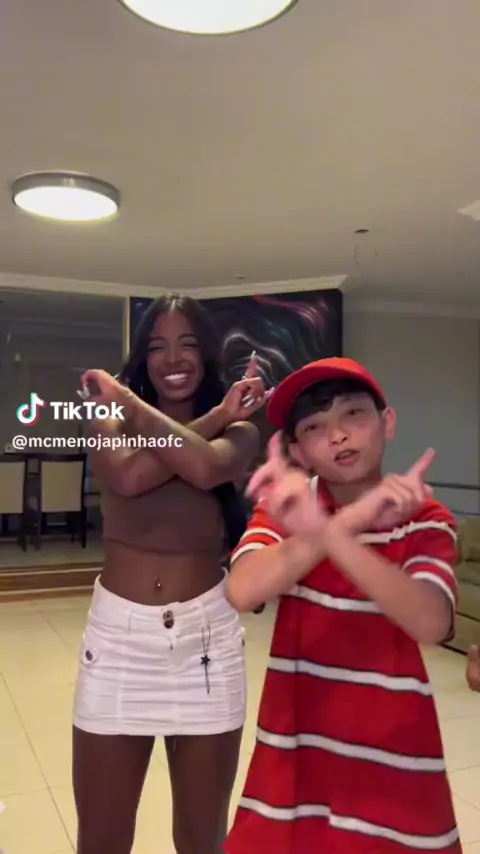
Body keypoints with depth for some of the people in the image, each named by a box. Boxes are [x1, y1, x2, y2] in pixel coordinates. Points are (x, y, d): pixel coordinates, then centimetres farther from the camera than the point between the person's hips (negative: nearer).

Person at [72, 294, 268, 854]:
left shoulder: (238, 431, 1)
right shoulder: (111, 421, 3)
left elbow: (206, 468, -24)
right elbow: (129, 477, -20)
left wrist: (129, 402, -11)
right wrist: (214, 417, -12)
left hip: (206, 636, 0)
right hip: (117, 634, 1)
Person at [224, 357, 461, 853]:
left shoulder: (426, 521, -7)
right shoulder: (286, 504, -5)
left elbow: (430, 623, -27)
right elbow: (242, 592, -24)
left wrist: (324, 532, -38)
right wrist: (355, 518, -29)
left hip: (391, 753, 0)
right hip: (296, 747, 1)